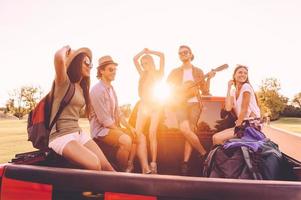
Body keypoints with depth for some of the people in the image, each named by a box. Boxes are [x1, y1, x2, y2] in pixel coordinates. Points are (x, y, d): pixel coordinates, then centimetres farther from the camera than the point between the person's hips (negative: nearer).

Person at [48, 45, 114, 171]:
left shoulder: (81, 88, 20)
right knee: (94, 164, -27)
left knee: (105, 165, -10)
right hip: (60, 135, -7)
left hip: (78, 133, 7)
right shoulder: (63, 81, -5)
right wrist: (66, 49, -5)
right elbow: (59, 57, -23)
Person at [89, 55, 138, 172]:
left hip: (113, 127, 9)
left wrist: (129, 127, -1)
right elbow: (104, 120, -21)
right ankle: (123, 171, -8)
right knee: (126, 140, -28)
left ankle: (129, 168, 5)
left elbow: (118, 112, 10)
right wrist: (121, 131, -15)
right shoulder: (97, 90, -17)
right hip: (101, 129, -9)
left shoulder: (111, 88, 12)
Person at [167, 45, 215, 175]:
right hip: (180, 103, 1)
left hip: (194, 103, 0)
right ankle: (204, 153, -3)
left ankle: (185, 163, -7)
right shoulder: (175, 72, 15)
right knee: (185, 129, -21)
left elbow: (205, 92, 9)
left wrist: (209, 78, -5)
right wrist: (181, 89, -7)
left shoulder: (198, 71, 13)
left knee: (190, 131, -15)